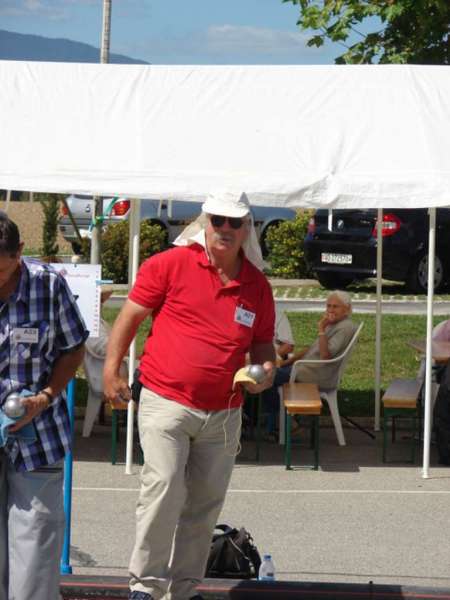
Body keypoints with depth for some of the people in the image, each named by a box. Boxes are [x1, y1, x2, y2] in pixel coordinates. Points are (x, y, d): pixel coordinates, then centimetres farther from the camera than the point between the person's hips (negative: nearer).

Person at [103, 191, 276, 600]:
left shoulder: (257, 286, 7)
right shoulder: (172, 264, -4)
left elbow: (263, 345, 18)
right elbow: (131, 315, 2)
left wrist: (265, 370, -4)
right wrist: (111, 370, -2)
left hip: (223, 413, 4)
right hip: (165, 402, -4)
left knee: (206, 503, 8)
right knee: (164, 488, -16)